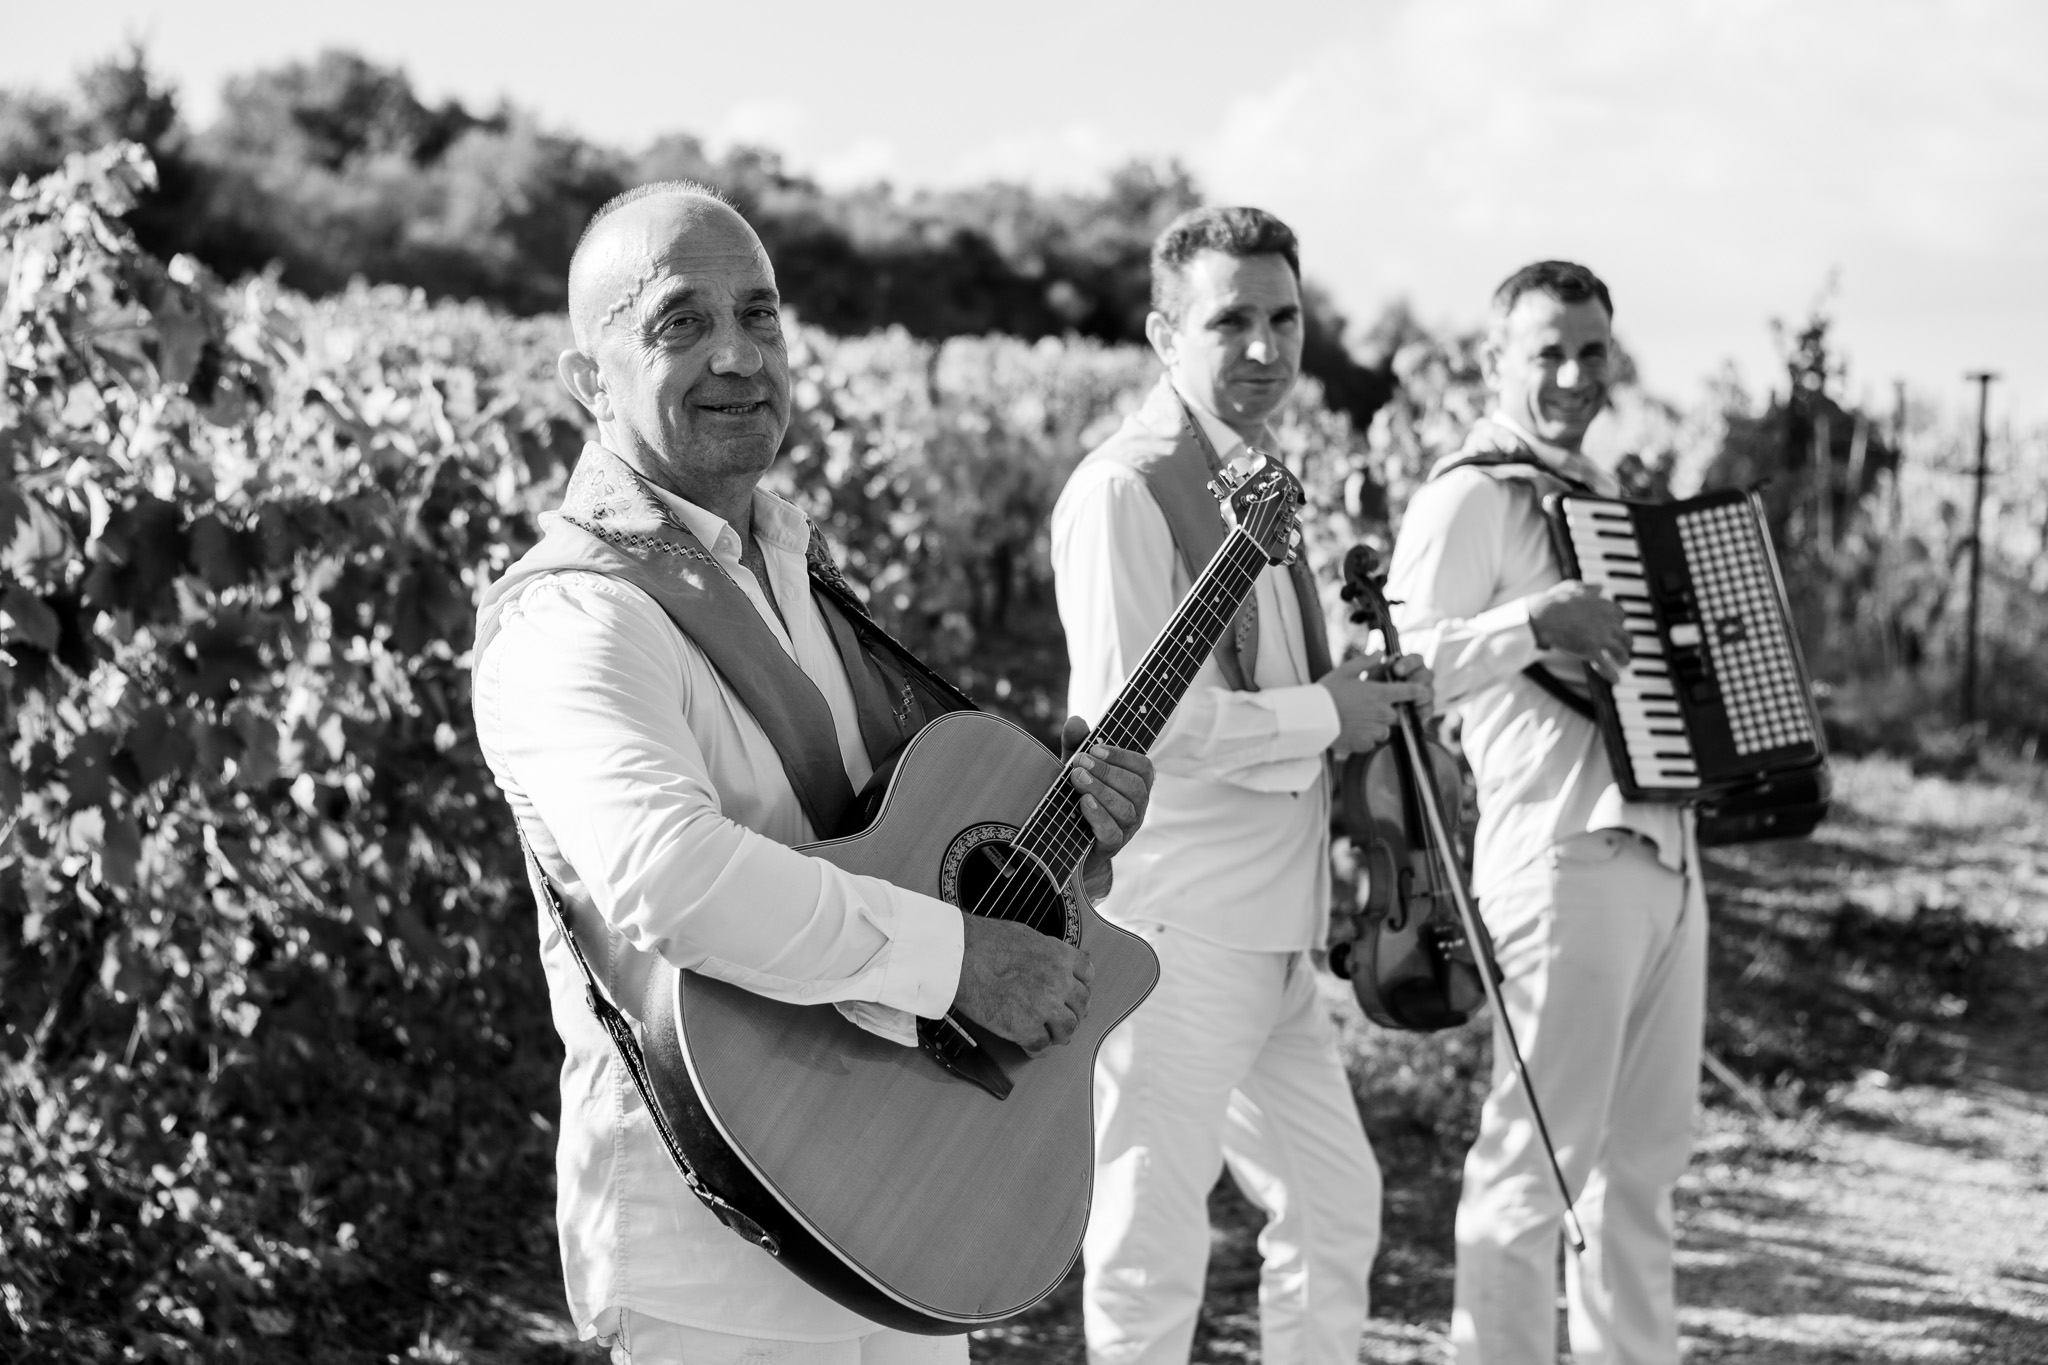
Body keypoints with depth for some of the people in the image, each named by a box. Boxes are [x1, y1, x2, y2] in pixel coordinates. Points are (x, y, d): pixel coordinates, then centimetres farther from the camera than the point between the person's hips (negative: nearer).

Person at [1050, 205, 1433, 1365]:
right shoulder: (1125, 492, -15)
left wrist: (1365, 691, 9)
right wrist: (1321, 717, -14)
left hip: (1270, 930, 9)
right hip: (1172, 935, -9)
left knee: (1337, 1202, 17)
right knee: (1155, 1240, 1)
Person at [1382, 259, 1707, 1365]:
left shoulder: (1601, 494, 19)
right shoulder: (1469, 496, -8)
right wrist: (1537, 620, -28)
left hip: (1665, 856, 9)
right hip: (1566, 859, -9)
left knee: (1644, 1156, 15)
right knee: (1537, 1155, -3)